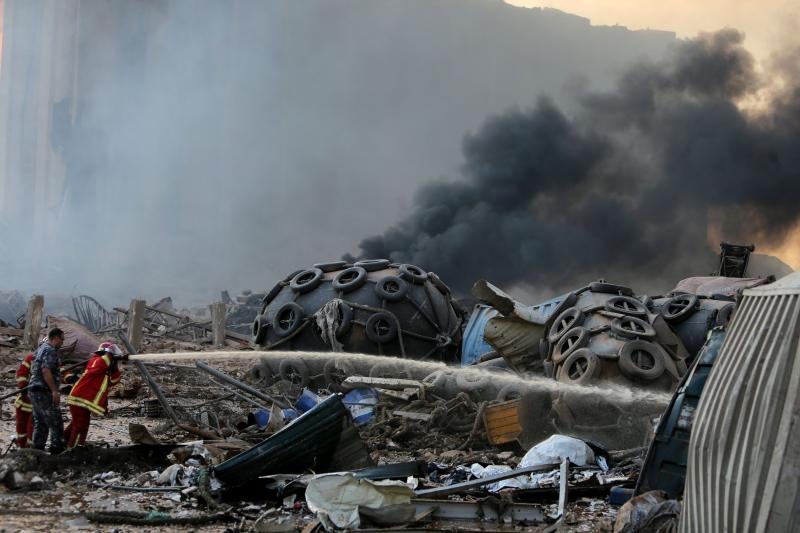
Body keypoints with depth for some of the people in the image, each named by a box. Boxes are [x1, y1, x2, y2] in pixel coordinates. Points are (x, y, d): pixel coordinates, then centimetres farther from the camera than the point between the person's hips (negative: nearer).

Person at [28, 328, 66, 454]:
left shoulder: (40, 348, 19)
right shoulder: (50, 350, -12)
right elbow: (46, 371, -23)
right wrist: (54, 390, -24)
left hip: (34, 391, 10)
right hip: (44, 392, -10)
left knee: (40, 424, 12)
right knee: (56, 423, -5)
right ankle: (57, 450, -4)